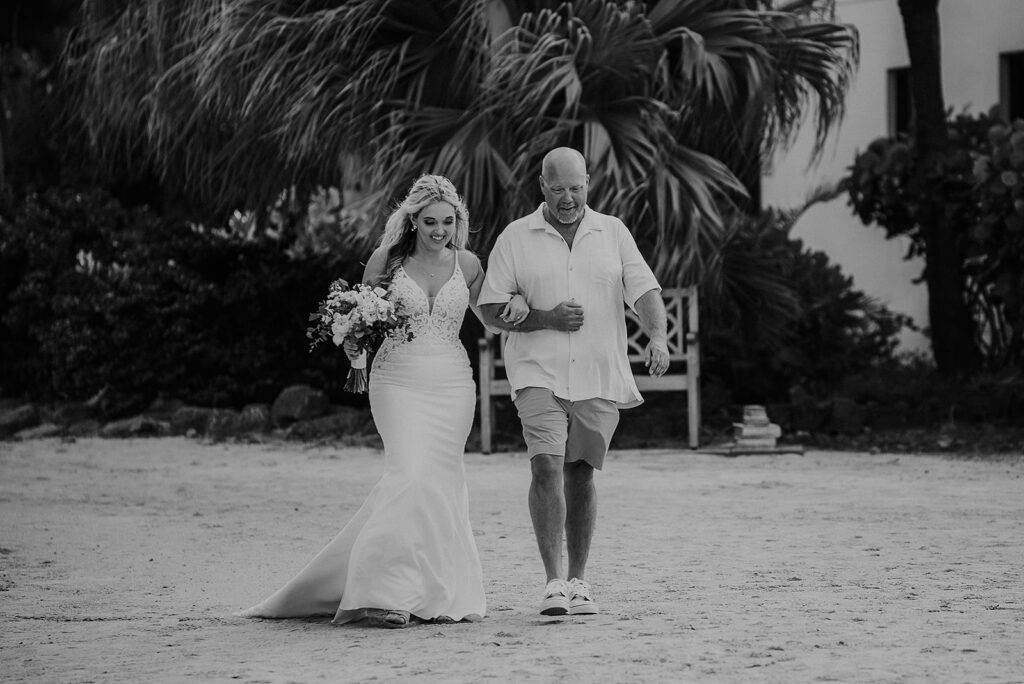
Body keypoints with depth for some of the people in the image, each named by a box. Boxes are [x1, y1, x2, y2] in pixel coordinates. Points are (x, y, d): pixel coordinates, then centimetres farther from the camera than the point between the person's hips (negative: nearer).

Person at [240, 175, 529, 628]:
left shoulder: (466, 264, 6)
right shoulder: (386, 260, 0)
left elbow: (489, 317, 19)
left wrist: (516, 307, -2)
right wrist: (352, 342, -11)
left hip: (451, 383, 3)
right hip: (398, 380, -3)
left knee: (440, 480, 1)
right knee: (411, 475, -18)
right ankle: (387, 593, -19)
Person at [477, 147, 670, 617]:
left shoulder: (612, 233, 8)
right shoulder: (515, 238, 3)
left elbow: (644, 291, 0)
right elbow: (491, 310, 1)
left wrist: (658, 337, -19)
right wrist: (547, 318, -13)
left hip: (599, 376, 2)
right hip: (539, 373, -2)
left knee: (581, 474, 8)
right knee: (546, 467, -17)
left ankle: (577, 582, 19)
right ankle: (553, 582, -17)